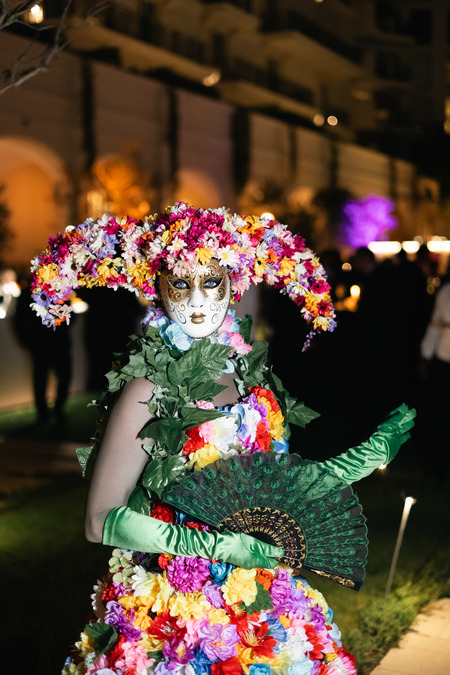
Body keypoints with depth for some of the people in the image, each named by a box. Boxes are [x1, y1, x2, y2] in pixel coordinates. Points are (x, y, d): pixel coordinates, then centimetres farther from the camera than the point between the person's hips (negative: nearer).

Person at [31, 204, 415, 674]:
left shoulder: (250, 371, 0)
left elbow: (281, 482, 6)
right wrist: (219, 545, -23)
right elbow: (101, 521, -18)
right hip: (177, 611, -6)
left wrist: (374, 450, 4)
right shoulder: (149, 391, -18)